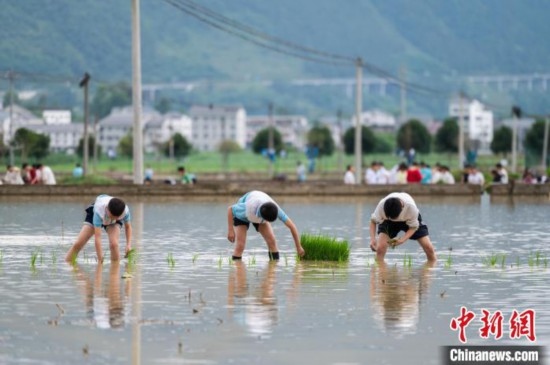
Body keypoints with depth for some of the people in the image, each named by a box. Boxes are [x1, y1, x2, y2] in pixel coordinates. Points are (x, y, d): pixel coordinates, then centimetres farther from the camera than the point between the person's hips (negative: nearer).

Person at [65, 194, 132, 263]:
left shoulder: (125, 211, -38)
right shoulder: (99, 209, -45)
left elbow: (128, 226, -15)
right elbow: (97, 237, -45)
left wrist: (128, 244, -29)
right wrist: (100, 259, -48)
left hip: (114, 222, 1)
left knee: (114, 244, -27)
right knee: (78, 244, -10)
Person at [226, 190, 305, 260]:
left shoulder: (275, 209, -38)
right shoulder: (249, 208, -46)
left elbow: (291, 226, -28)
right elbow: (230, 209, -27)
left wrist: (298, 247, -22)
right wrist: (230, 230, -29)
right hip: (242, 214, -3)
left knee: (271, 240, -14)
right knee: (240, 245, -18)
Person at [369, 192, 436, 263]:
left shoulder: (411, 207, -40)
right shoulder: (382, 205, -37)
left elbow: (413, 227, -24)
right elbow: (373, 221, -18)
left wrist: (402, 240, -41)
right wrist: (373, 239, -33)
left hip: (410, 220, 0)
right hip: (388, 222, 0)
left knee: (429, 248, -9)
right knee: (380, 248, -23)